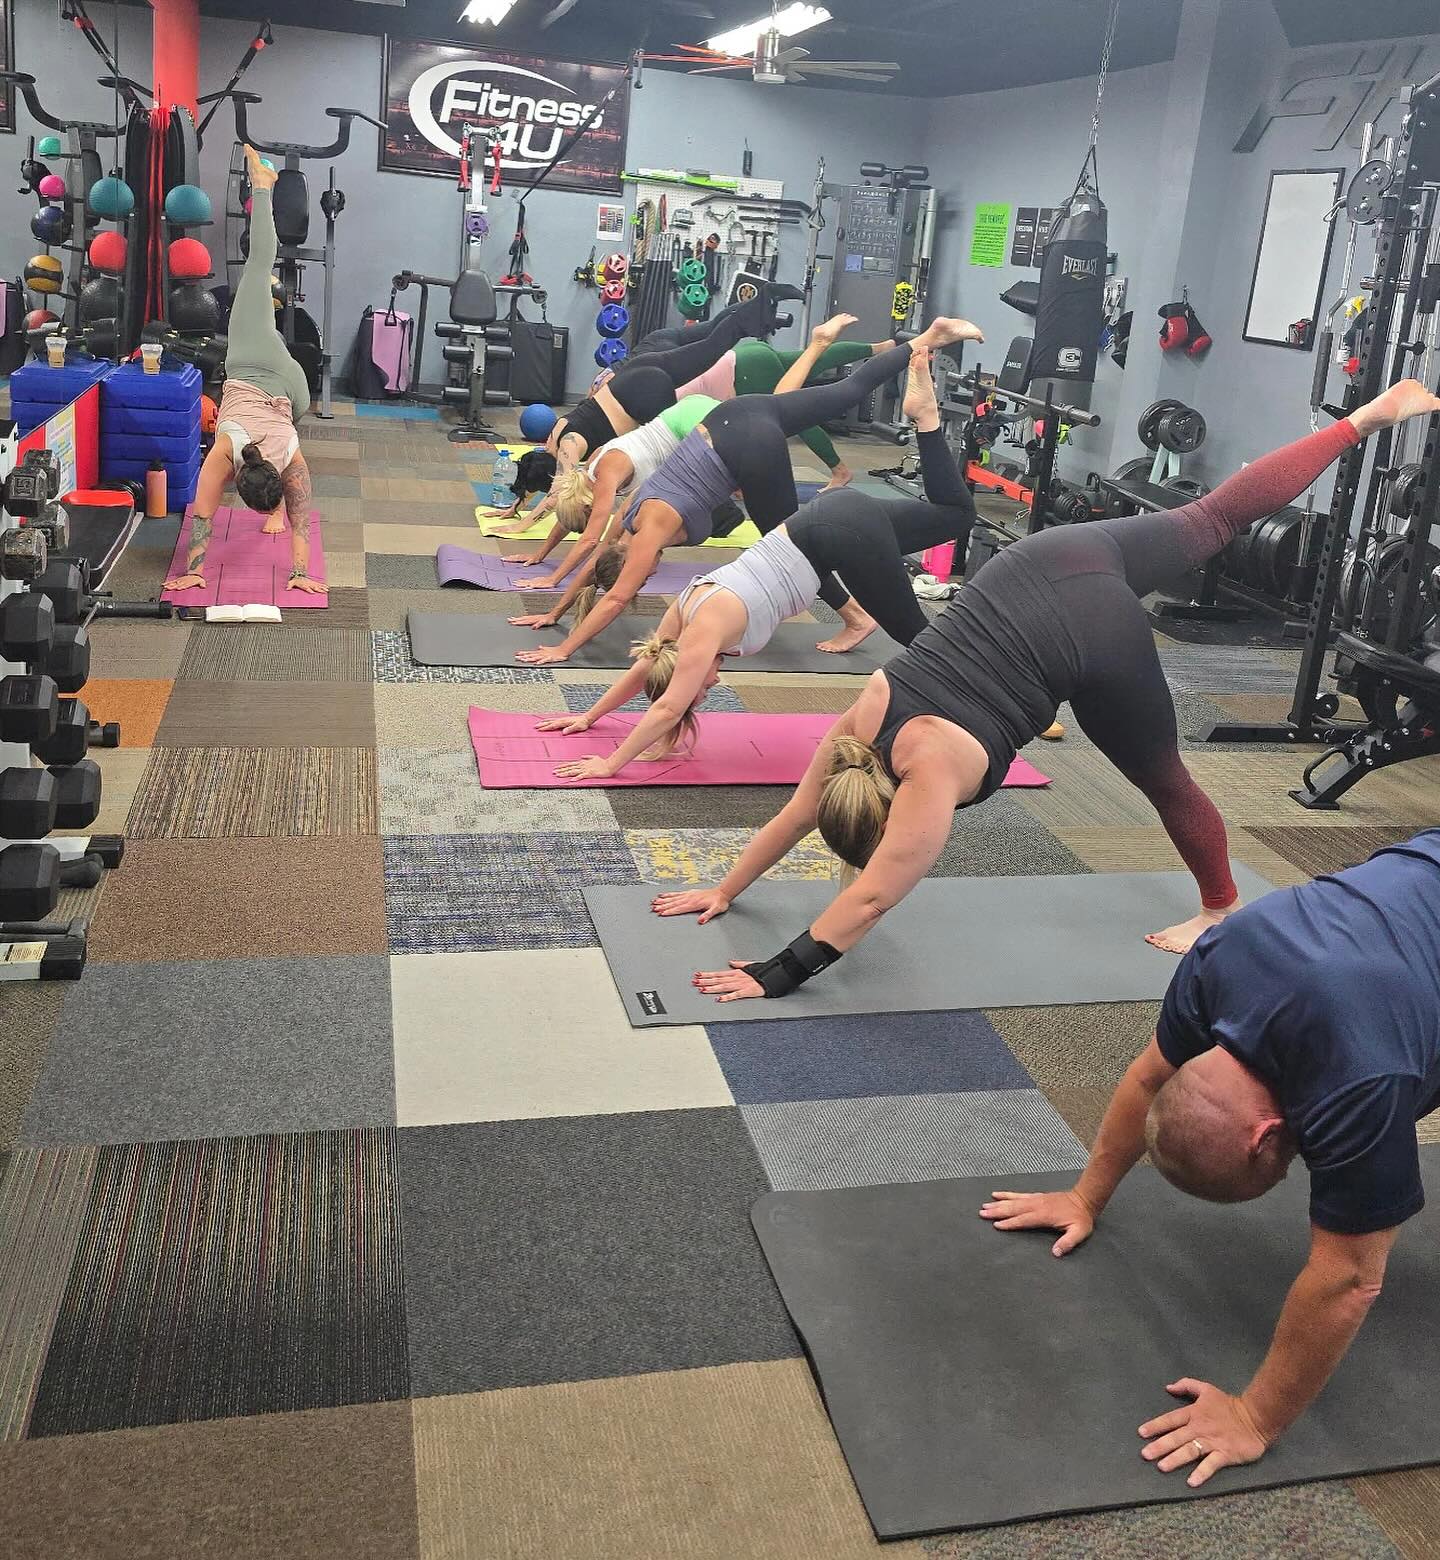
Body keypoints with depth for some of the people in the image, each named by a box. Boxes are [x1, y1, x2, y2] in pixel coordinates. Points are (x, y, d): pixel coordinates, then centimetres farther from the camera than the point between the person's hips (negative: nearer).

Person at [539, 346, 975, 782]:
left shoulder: (705, 629, -14)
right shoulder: (685, 609, 5)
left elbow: (667, 709, -16)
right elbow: (643, 668, 18)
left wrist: (610, 764, -13)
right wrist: (589, 716, 20)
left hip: (843, 536, -7)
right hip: (830, 514, 7)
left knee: (914, 633, 4)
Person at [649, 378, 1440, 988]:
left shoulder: (932, 776, -16)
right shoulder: (860, 724, -1)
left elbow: (871, 898, -13)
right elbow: (795, 813, 10)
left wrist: (778, 975, -9)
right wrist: (723, 891, 14)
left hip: (1095, 631, -6)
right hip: (1049, 563, 6)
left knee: (1162, 779, 12)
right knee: (1212, 517, 19)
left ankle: (1223, 909, 33)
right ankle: (1369, 415, 26)